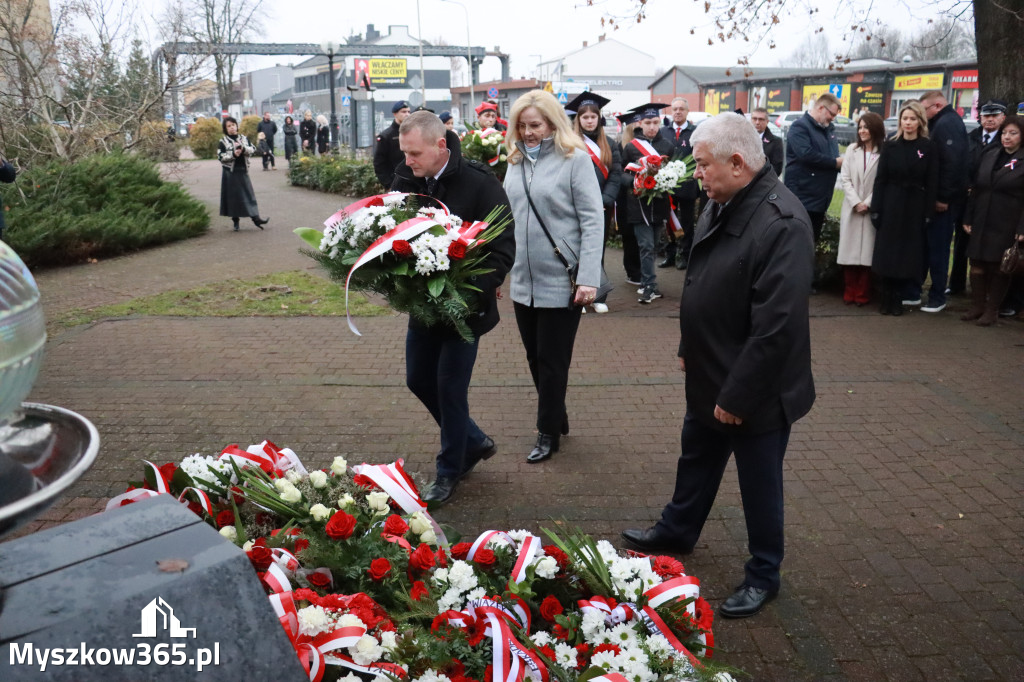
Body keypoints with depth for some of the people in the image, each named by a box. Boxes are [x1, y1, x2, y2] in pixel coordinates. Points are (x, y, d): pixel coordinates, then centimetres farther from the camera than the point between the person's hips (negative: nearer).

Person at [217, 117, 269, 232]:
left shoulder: (244, 138, 9)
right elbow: (220, 156, -7)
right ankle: (235, 220, 8)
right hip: (230, 172, -3)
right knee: (233, 196, 1)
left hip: (243, 171, 3)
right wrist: (233, 154, -20)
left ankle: (255, 218, 3)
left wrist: (243, 148, -18)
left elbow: (253, 149, 0)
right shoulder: (223, 141, 0)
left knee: (249, 194, 2)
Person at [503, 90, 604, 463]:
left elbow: (593, 221, -11)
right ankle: (557, 416, 34)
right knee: (535, 357, 15)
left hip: (560, 282, -6)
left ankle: (548, 433, 20)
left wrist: (588, 279, -18)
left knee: (553, 361, 5)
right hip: (523, 280, 6)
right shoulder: (517, 160, 9)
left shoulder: (575, 159, -7)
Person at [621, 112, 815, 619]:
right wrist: (688, 348, 15)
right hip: (709, 375, 9)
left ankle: (763, 575, 33)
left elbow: (776, 326, -29)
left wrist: (738, 395, -23)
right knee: (696, 459, 27)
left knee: (759, 483, 12)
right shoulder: (721, 205, 2)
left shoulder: (781, 223, -28)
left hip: (755, 391, -9)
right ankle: (677, 531, 50)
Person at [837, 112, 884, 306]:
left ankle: (863, 294, 4)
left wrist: (868, 203, -11)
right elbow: (845, 178, 4)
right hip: (851, 208, 3)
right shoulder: (852, 150, 9)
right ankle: (850, 292, 8)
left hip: (872, 209, -3)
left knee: (867, 252, -2)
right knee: (849, 251, 2)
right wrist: (855, 202, -7)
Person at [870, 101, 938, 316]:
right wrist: (876, 209, -5)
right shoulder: (890, 146, 4)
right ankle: (886, 298, 13)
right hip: (891, 205, 1)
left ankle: (898, 298, 14)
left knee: (908, 255, 3)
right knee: (887, 253, 2)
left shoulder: (928, 147, 1)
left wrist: (928, 213, -7)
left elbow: (931, 183, -1)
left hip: (915, 208, -1)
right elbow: (880, 179, 1)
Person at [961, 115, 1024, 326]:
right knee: (977, 264, 6)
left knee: (999, 267, 4)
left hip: (1006, 226, -4)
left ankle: (992, 310, 14)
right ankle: (977, 306, 18)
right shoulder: (989, 155, 10)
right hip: (981, 222, 4)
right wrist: (968, 218, 7)